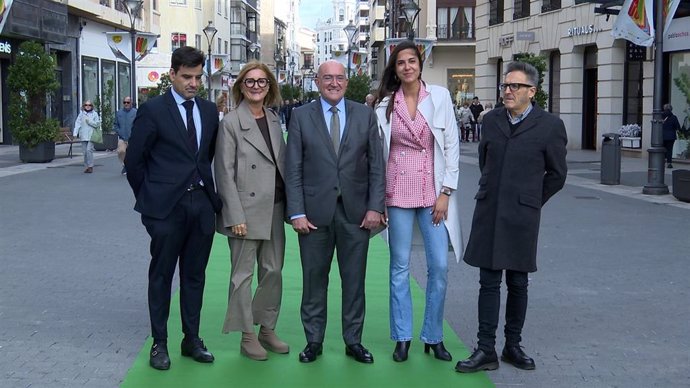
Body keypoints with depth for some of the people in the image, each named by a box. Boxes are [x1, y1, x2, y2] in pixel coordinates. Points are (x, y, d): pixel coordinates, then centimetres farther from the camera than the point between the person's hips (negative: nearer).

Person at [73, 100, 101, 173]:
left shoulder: (94, 114, 5)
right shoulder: (81, 114, 10)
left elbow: (97, 124, -1)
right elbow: (77, 123, 3)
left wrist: (89, 121, -10)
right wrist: (75, 133, -7)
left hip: (91, 136, -3)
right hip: (83, 136, 3)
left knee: (89, 149, -15)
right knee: (85, 151, 5)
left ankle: (90, 166, -8)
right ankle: (86, 166, 14)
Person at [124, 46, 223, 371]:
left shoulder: (209, 110, 8)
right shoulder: (152, 110, -6)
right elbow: (134, 160, -2)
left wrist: (207, 189, 12)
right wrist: (149, 198, 2)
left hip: (202, 204, 4)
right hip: (166, 207, -4)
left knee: (194, 275, 12)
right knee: (162, 275, 6)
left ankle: (191, 339, 23)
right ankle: (159, 344, 16)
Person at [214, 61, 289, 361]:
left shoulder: (274, 120, 10)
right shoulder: (231, 122, -7)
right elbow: (225, 172, -10)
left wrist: (290, 206, 7)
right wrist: (236, 217, -14)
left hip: (274, 209, 6)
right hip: (246, 210, -6)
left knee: (273, 271, 11)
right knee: (243, 274, 3)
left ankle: (267, 329, 24)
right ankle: (247, 336, 14)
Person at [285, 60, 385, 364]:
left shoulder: (365, 115, 6)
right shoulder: (301, 116, 3)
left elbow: (376, 165, 4)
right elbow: (293, 168, 0)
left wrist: (375, 207, -4)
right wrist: (297, 212, -7)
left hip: (356, 211, 1)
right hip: (315, 211, -1)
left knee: (354, 280, 8)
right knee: (314, 280, 7)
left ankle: (353, 341, 20)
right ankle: (314, 341, 20)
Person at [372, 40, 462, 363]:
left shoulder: (439, 96, 1)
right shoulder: (385, 105, 3)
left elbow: (451, 145, 0)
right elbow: (378, 152, 4)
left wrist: (445, 193, -5)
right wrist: (377, 199, -1)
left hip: (433, 191, 0)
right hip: (398, 191, 0)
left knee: (440, 266, -1)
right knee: (400, 267, 6)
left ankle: (433, 336, 14)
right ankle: (402, 337, 16)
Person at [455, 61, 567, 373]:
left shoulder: (550, 126, -4)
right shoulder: (491, 119, 7)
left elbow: (557, 174, 4)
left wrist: (531, 203, 9)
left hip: (521, 217, -2)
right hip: (488, 214, 3)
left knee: (517, 283, 8)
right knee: (489, 283, 3)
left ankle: (513, 346, 21)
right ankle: (486, 351, 6)